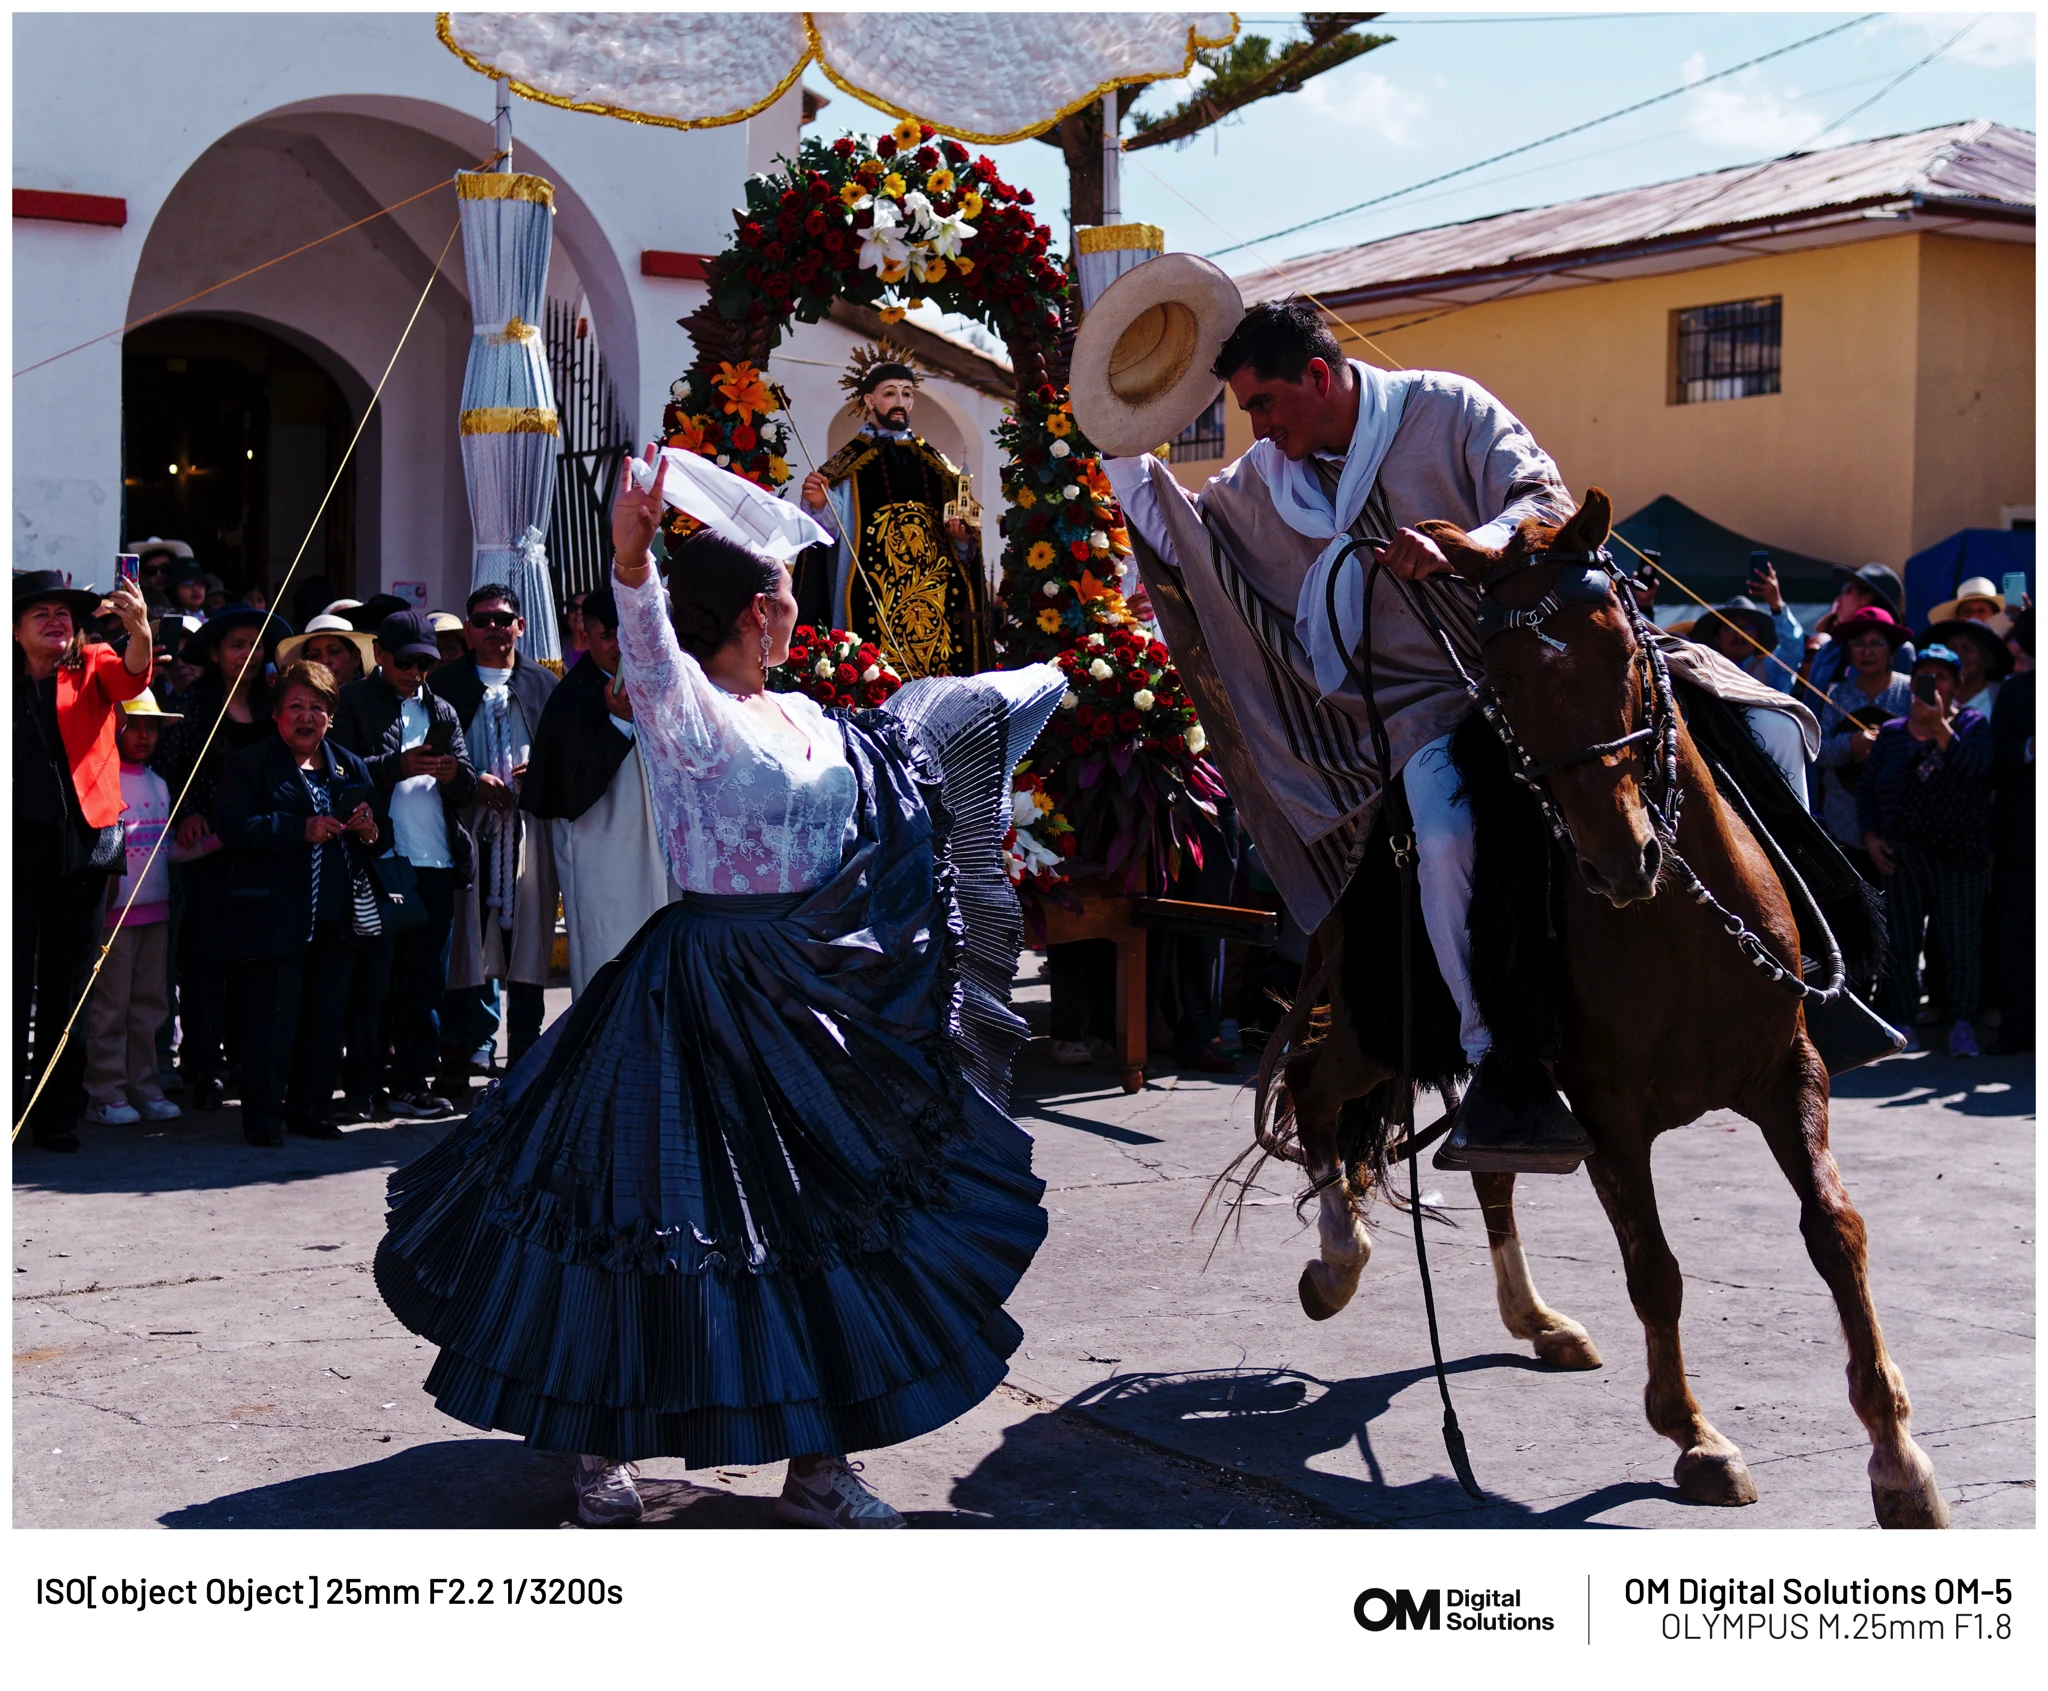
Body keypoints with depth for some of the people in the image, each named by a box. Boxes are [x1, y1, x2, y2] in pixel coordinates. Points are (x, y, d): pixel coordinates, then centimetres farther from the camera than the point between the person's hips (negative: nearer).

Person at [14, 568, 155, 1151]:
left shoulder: (93, 667, 5)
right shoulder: (11, 682, 8)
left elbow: (131, 677, -17)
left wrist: (139, 630, -37)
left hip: (81, 844, 0)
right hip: (18, 843, 0)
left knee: (67, 990, 7)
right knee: (15, 984, -2)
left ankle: (56, 1117, 15)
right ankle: (10, 1110, 4)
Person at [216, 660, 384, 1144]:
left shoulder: (350, 767, 18)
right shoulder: (249, 765, 2)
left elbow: (379, 829, 23)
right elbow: (235, 829, -12)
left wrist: (370, 830, -2)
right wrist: (302, 830, -19)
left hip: (337, 919, 5)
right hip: (277, 917, -5)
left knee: (327, 1019, 7)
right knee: (273, 1018, -4)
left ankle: (312, 1108, 19)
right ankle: (263, 1117, 4)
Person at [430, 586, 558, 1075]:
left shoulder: (542, 684, 13)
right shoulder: (446, 683, 7)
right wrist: (472, 781, -11)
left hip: (529, 825, 1)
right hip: (468, 827, -1)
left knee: (528, 937, 2)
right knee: (469, 937, -3)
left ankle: (525, 1053, 10)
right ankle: (472, 1047, 4)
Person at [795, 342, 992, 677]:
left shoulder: (935, 465, 16)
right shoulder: (848, 465, 4)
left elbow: (958, 538, 19)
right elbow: (829, 531, -5)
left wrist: (960, 537, -2)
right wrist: (819, 507, -24)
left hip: (935, 598, 4)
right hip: (873, 600, -4)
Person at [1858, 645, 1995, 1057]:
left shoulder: (1972, 725, 4)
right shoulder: (1892, 732, 12)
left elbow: (1975, 767, -16)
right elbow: (1866, 787, 12)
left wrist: (1940, 727, -19)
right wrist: (1870, 836, 1)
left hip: (1959, 853, -3)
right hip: (1900, 854, 3)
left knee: (1962, 942, -3)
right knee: (1900, 942, 5)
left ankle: (1962, 1024, 2)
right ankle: (1903, 1022, 13)